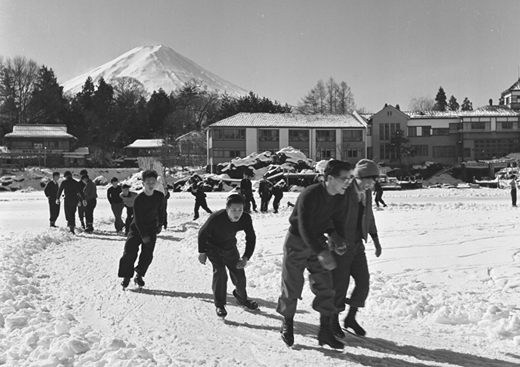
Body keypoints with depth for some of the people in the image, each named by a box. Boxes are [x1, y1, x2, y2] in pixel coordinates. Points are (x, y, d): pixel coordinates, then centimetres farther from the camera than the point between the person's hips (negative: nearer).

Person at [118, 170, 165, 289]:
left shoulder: (160, 196, -7)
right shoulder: (138, 199, -18)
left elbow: (161, 211, 12)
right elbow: (137, 219, -18)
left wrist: (160, 224, 13)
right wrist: (143, 235, -20)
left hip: (152, 229, 3)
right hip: (137, 229, -3)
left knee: (147, 255, -4)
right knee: (130, 252, -12)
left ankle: (139, 275, 15)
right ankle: (126, 277, 3)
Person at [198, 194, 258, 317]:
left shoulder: (246, 218, -28)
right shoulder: (216, 218, -38)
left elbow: (251, 238, -14)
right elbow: (202, 233, -19)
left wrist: (246, 257, -24)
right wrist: (202, 252, -10)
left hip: (230, 248, 4)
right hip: (213, 248, -4)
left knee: (239, 273, 9)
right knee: (220, 273, -18)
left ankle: (242, 298, 37)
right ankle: (219, 305, -1)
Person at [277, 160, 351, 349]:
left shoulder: (340, 199, -9)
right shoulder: (310, 195, -30)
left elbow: (338, 220, 10)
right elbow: (304, 227, -35)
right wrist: (321, 252, -44)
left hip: (318, 241, 6)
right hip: (297, 241, -5)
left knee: (325, 287, 1)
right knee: (292, 287, 4)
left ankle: (325, 330, 11)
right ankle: (287, 325, 26)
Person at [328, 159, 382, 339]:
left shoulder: (367, 193, 3)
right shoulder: (343, 193, -19)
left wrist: (375, 240, 15)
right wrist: (337, 240, -32)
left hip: (358, 245, 7)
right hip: (341, 247, -7)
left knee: (363, 282, 5)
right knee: (340, 285, 1)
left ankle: (351, 318, 24)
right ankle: (334, 321, 21)